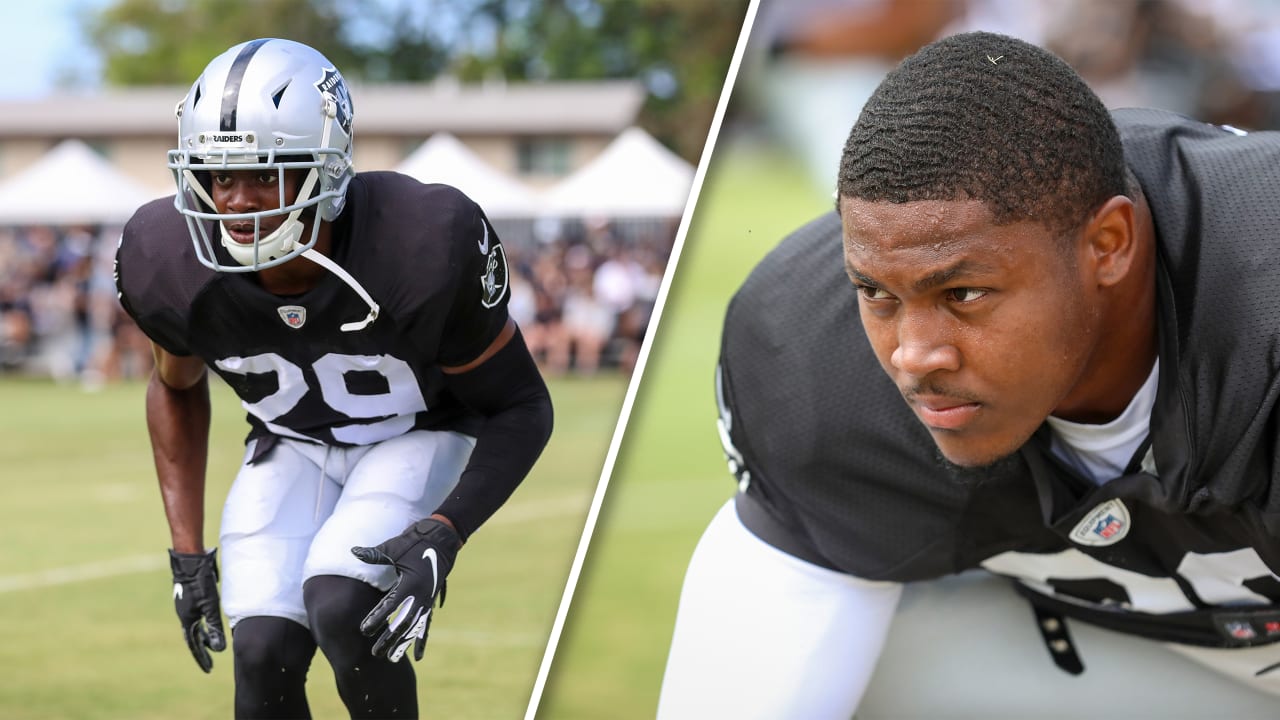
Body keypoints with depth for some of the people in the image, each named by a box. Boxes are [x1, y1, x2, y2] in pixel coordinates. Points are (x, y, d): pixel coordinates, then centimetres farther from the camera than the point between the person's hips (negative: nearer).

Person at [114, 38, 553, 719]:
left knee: (339, 606, -28)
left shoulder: (421, 248, -34)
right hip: (291, 447, 3)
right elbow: (177, 388, 3)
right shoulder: (172, 263, -22)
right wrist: (187, 553, 0)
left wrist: (443, 535, -33)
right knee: (263, 656, -17)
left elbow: (521, 408, -19)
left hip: (418, 437, -3)